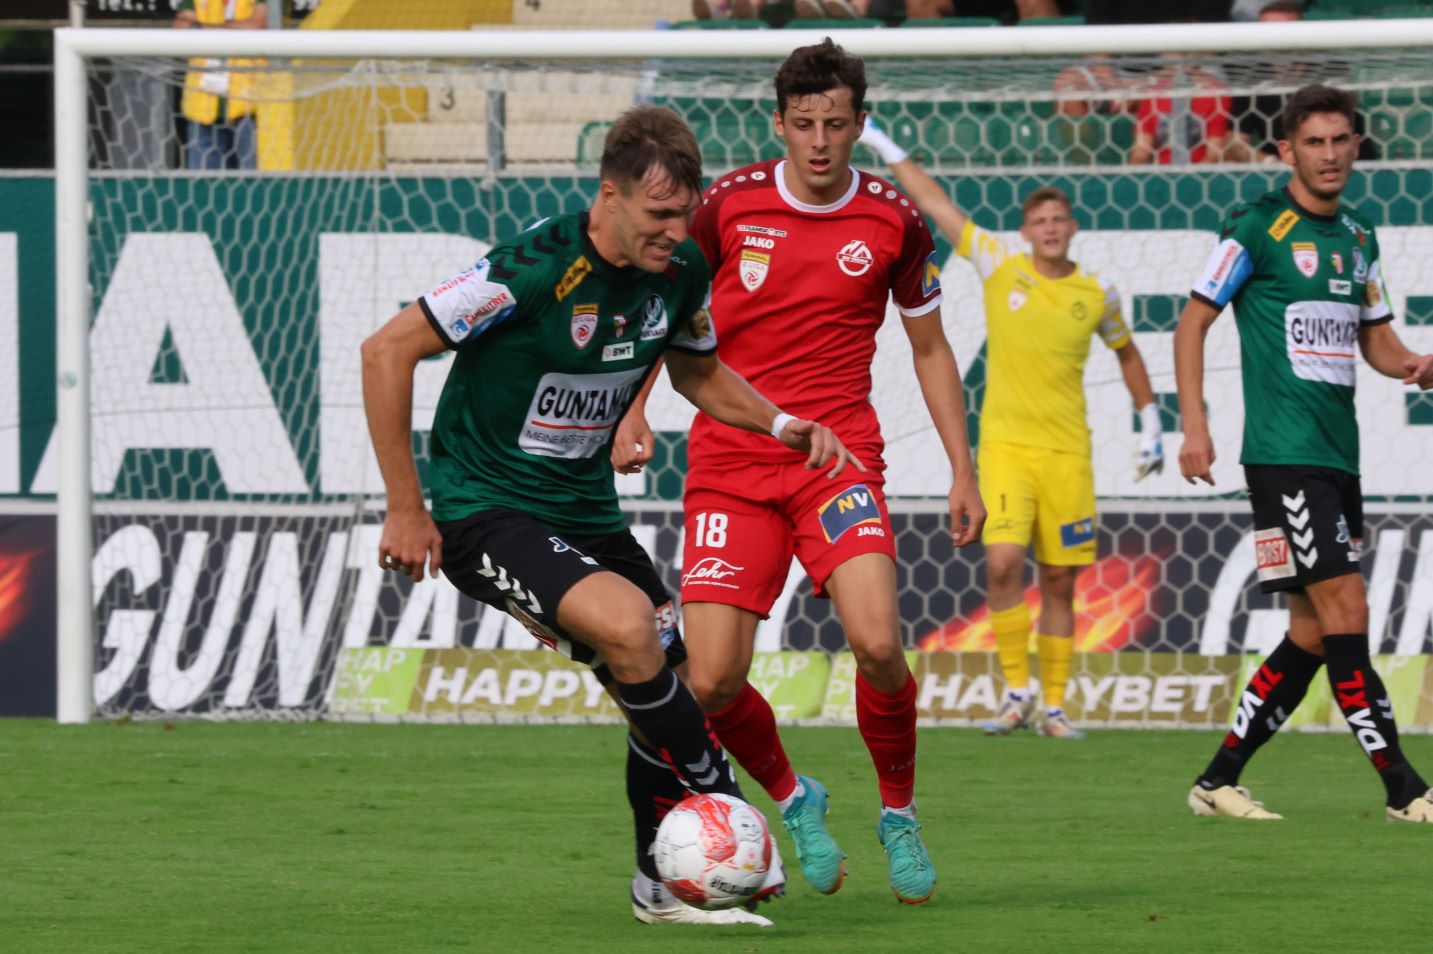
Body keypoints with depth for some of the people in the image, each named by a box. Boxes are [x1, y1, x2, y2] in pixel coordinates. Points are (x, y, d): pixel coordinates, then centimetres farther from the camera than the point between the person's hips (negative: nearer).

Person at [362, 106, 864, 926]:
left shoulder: (682, 272, -3)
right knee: (629, 627, -28)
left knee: (664, 681, 4)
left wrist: (780, 424, 1)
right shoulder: (534, 268, -25)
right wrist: (406, 510, -18)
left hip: (585, 509, 7)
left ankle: (664, 885, 25)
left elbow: (695, 369, 20)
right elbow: (387, 352, -20)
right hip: (484, 512, -7)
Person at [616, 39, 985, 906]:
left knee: (878, 645, -23)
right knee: (713, 684, -10)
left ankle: (900, 815, 4)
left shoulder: (894, 223, 1)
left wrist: (964, 472, 11)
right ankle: (794, 801, 21)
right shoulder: (726, 207, -2)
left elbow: (929, 349, 13)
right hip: (730, 465, 1)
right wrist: (633, 410, -1)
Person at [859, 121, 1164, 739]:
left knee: (1059, 580, 3)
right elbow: (933, 203, 4)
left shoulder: (1096, 293, 4)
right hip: (1005, 443, -1)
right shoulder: (999, 266, 1)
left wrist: (1151, 426, 18)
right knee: (1003, 562, -17)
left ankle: (1054, 705, 12)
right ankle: (1016, 692, -5)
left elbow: (1126, 354, 22)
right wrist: (881, 144, 4)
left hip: (1067, 450, 1)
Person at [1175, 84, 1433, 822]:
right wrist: (1194, 425, -12)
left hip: (1339, 456, 8)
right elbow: (1193, 322, -4)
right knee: (1345, 611, -13)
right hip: (1285, 454, -8)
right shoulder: (1257, 227, -6)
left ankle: (1219, 780, 16)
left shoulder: (1358, 236, 15)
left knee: (1313, 633, 7)